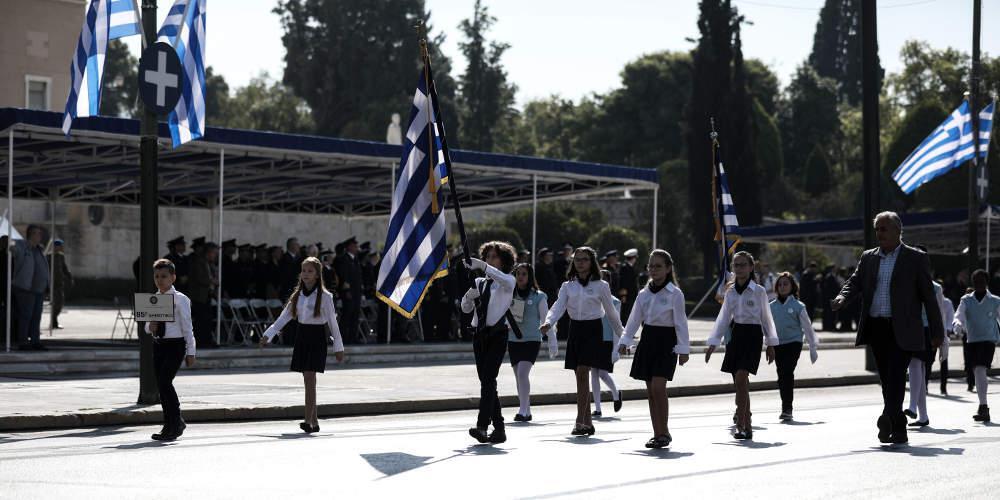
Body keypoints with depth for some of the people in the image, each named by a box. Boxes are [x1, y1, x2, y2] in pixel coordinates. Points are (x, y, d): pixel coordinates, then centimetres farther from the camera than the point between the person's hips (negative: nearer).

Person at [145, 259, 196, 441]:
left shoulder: (180, 300, -7)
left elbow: (187, 327, -6)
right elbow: (147, 325, 16)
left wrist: (190, 352, -6)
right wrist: (150, 327, -8)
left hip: (175, 345, -6)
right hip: (158, 344, 6)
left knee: (164, 381, -17)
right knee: (161, 385, 9)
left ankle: (173, 424, -5)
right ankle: (175, 423, 25)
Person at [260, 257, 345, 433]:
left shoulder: (324, 296, -5)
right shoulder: (297, 295, 9)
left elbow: (333, 322, -2)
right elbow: (283, 318, 6)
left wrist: (338, 347, -1)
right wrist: (268, 335, -5)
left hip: (317, 339, -5)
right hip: (301, 337, 5)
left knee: (310, 378, -15)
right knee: (307, 380, 7)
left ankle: (308, 421, -21)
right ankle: (314, 421, 15)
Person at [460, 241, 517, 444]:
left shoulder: (508, 281, 0)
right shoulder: (479, 282, 15)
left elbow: (505, 280, -26)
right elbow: (465, 308, 14)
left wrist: (483, 266, -35)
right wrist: (469, 295, -8)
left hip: (497, 335, -6)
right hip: (479, 334, 6)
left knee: (488, 380, -18)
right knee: (486, 382, 7)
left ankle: (482, 426, -26)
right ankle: (498, 429, 14)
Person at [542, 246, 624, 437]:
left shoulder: (600, 286, 0)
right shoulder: (568, 286, 8)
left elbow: (611, 313, 6)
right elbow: (558, 307, -4)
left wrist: (622, 337, 10)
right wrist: (548, 323, -24)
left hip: (593, 330, -4)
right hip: (575, 330, 4)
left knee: (582, 373, -15)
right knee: (581, 376, 7)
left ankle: (580, 421, -14)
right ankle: (588, 422, 15)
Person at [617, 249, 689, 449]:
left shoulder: (675, 294, -6)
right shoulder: (644, 294, 9)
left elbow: (680, 323, -8)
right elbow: (634, 319, 7)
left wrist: (683, 349, -12)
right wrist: (625, 341, -4)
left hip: (666, 342, -6)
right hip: (647, 340, 6)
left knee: (658, 387, -15)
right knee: (650, 390, 6)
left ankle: (664, 432, -5)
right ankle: (658, 433, 12)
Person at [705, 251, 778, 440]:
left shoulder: (759, 291, -3)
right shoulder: (730, 292, 9)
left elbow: (766, 318, 4)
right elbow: (723, 318, 13)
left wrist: (771, 344, 6)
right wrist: (713, 343, 8)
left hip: (753, 335, -5)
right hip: (735, 334, 5)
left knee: (741, 378, -18)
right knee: (740, 383, 6)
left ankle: (740, 424, -17)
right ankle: (747, 427, 14)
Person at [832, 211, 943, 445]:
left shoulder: (916, 258, 2)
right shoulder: (868, 258, 15)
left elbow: (928, 295, 1)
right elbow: (855, 282, 8)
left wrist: (936, 332, 0)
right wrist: (842, 298, -16)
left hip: (902, 329, -5)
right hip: (876, 327, 5)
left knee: (896, 374, -17)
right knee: (887, 378, 8)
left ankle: (888, 418, -30)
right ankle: (898, 429, 15)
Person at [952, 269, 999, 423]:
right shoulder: (966, 300, 5)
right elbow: (958, 316, -5)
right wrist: (958, 325, -28)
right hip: (971, 341, 3)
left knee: (980, 370, -20)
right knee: (977, 375, 8)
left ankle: (983, 408, -21)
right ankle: (984, 410, 21)